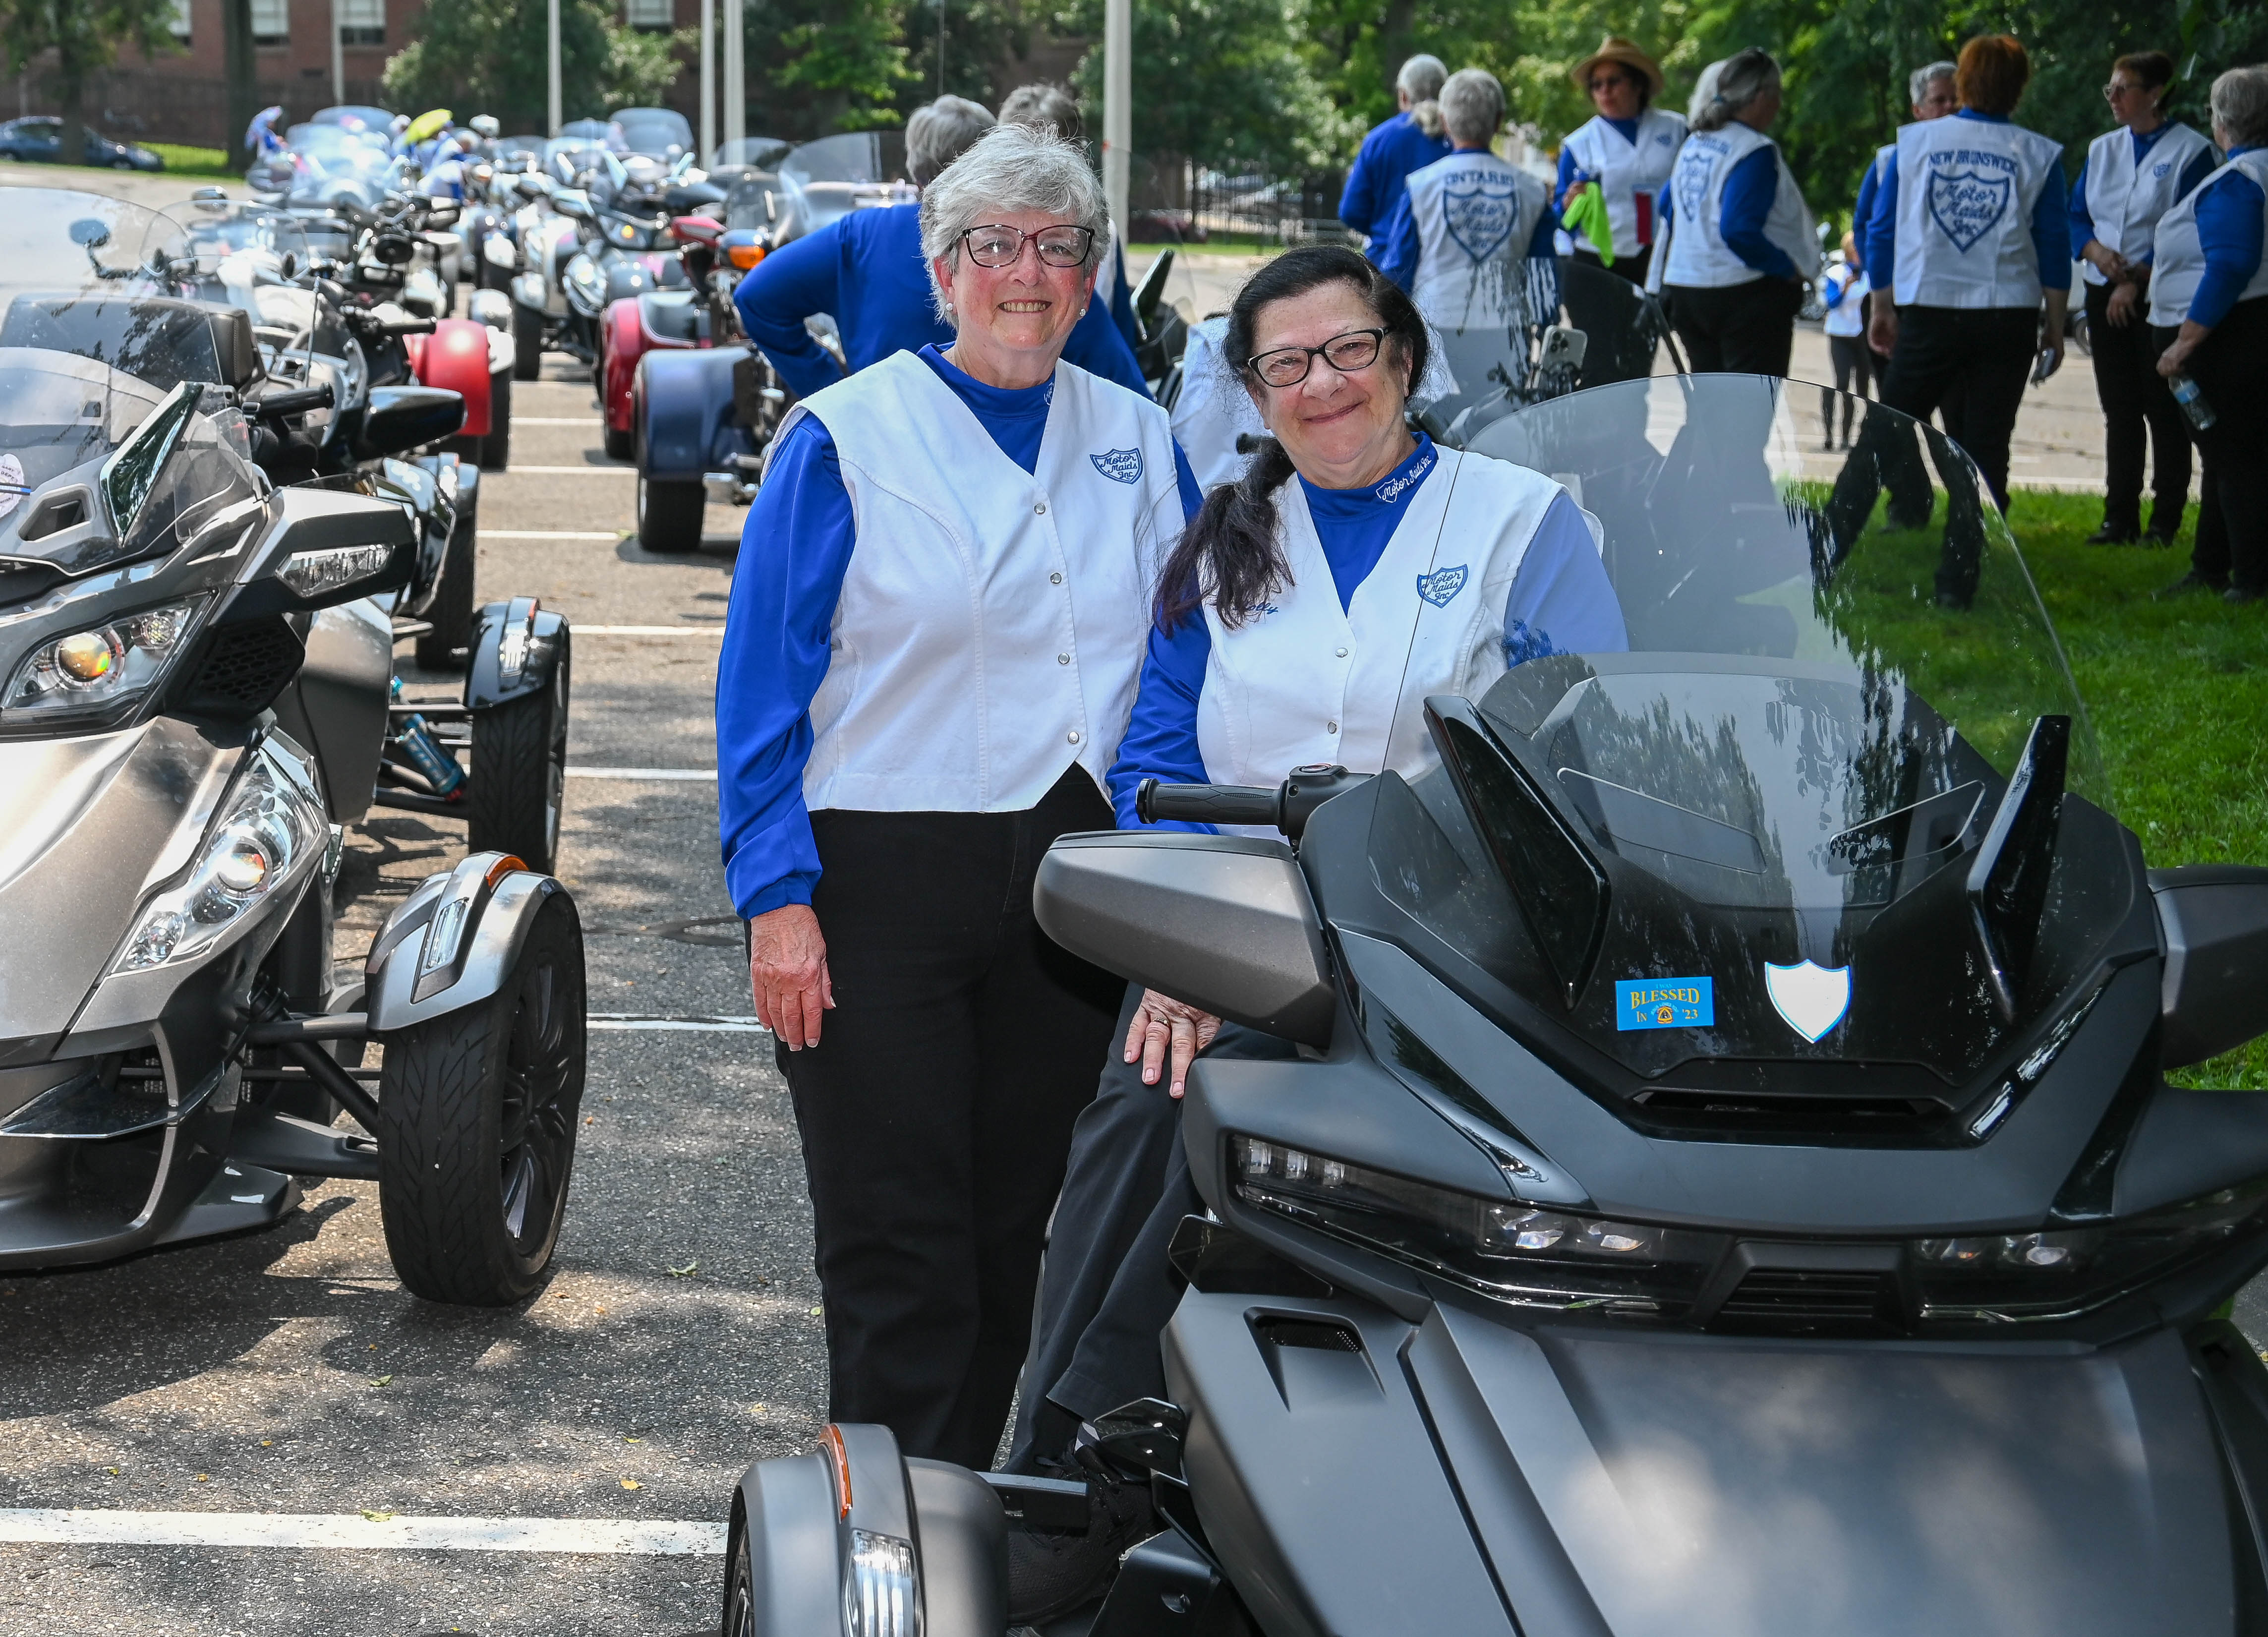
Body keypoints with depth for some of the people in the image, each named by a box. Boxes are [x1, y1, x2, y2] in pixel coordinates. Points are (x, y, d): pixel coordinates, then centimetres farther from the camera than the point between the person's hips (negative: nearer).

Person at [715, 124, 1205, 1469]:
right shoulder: (845, 438, -2)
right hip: (882, 879, -4)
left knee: (1016, 1226, 11)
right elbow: (763, 684, -5)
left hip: (1075, 887, 4)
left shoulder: (1139, 444, 10)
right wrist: (778, 897, -12)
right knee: (899, 1244, -2)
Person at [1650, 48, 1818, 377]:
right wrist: (1789, 269, -15)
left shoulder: (1692, 145, 10)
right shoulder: (1757, 152, -15)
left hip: (1686, 293, 8)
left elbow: (1666, 209, 18)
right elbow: (1739, 231, -26)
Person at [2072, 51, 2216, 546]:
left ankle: (2166, 520, 3)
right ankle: (2120, 519, 11)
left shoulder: (2191, 151, -5)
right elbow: (2075, 215, 13)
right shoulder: (2102, 149, 13)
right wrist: (2096, 251, -8)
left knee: (2165, 410, -3)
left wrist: (2139, 279, -16)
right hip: (2105, 294, 6)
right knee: (2119, 409, 7)